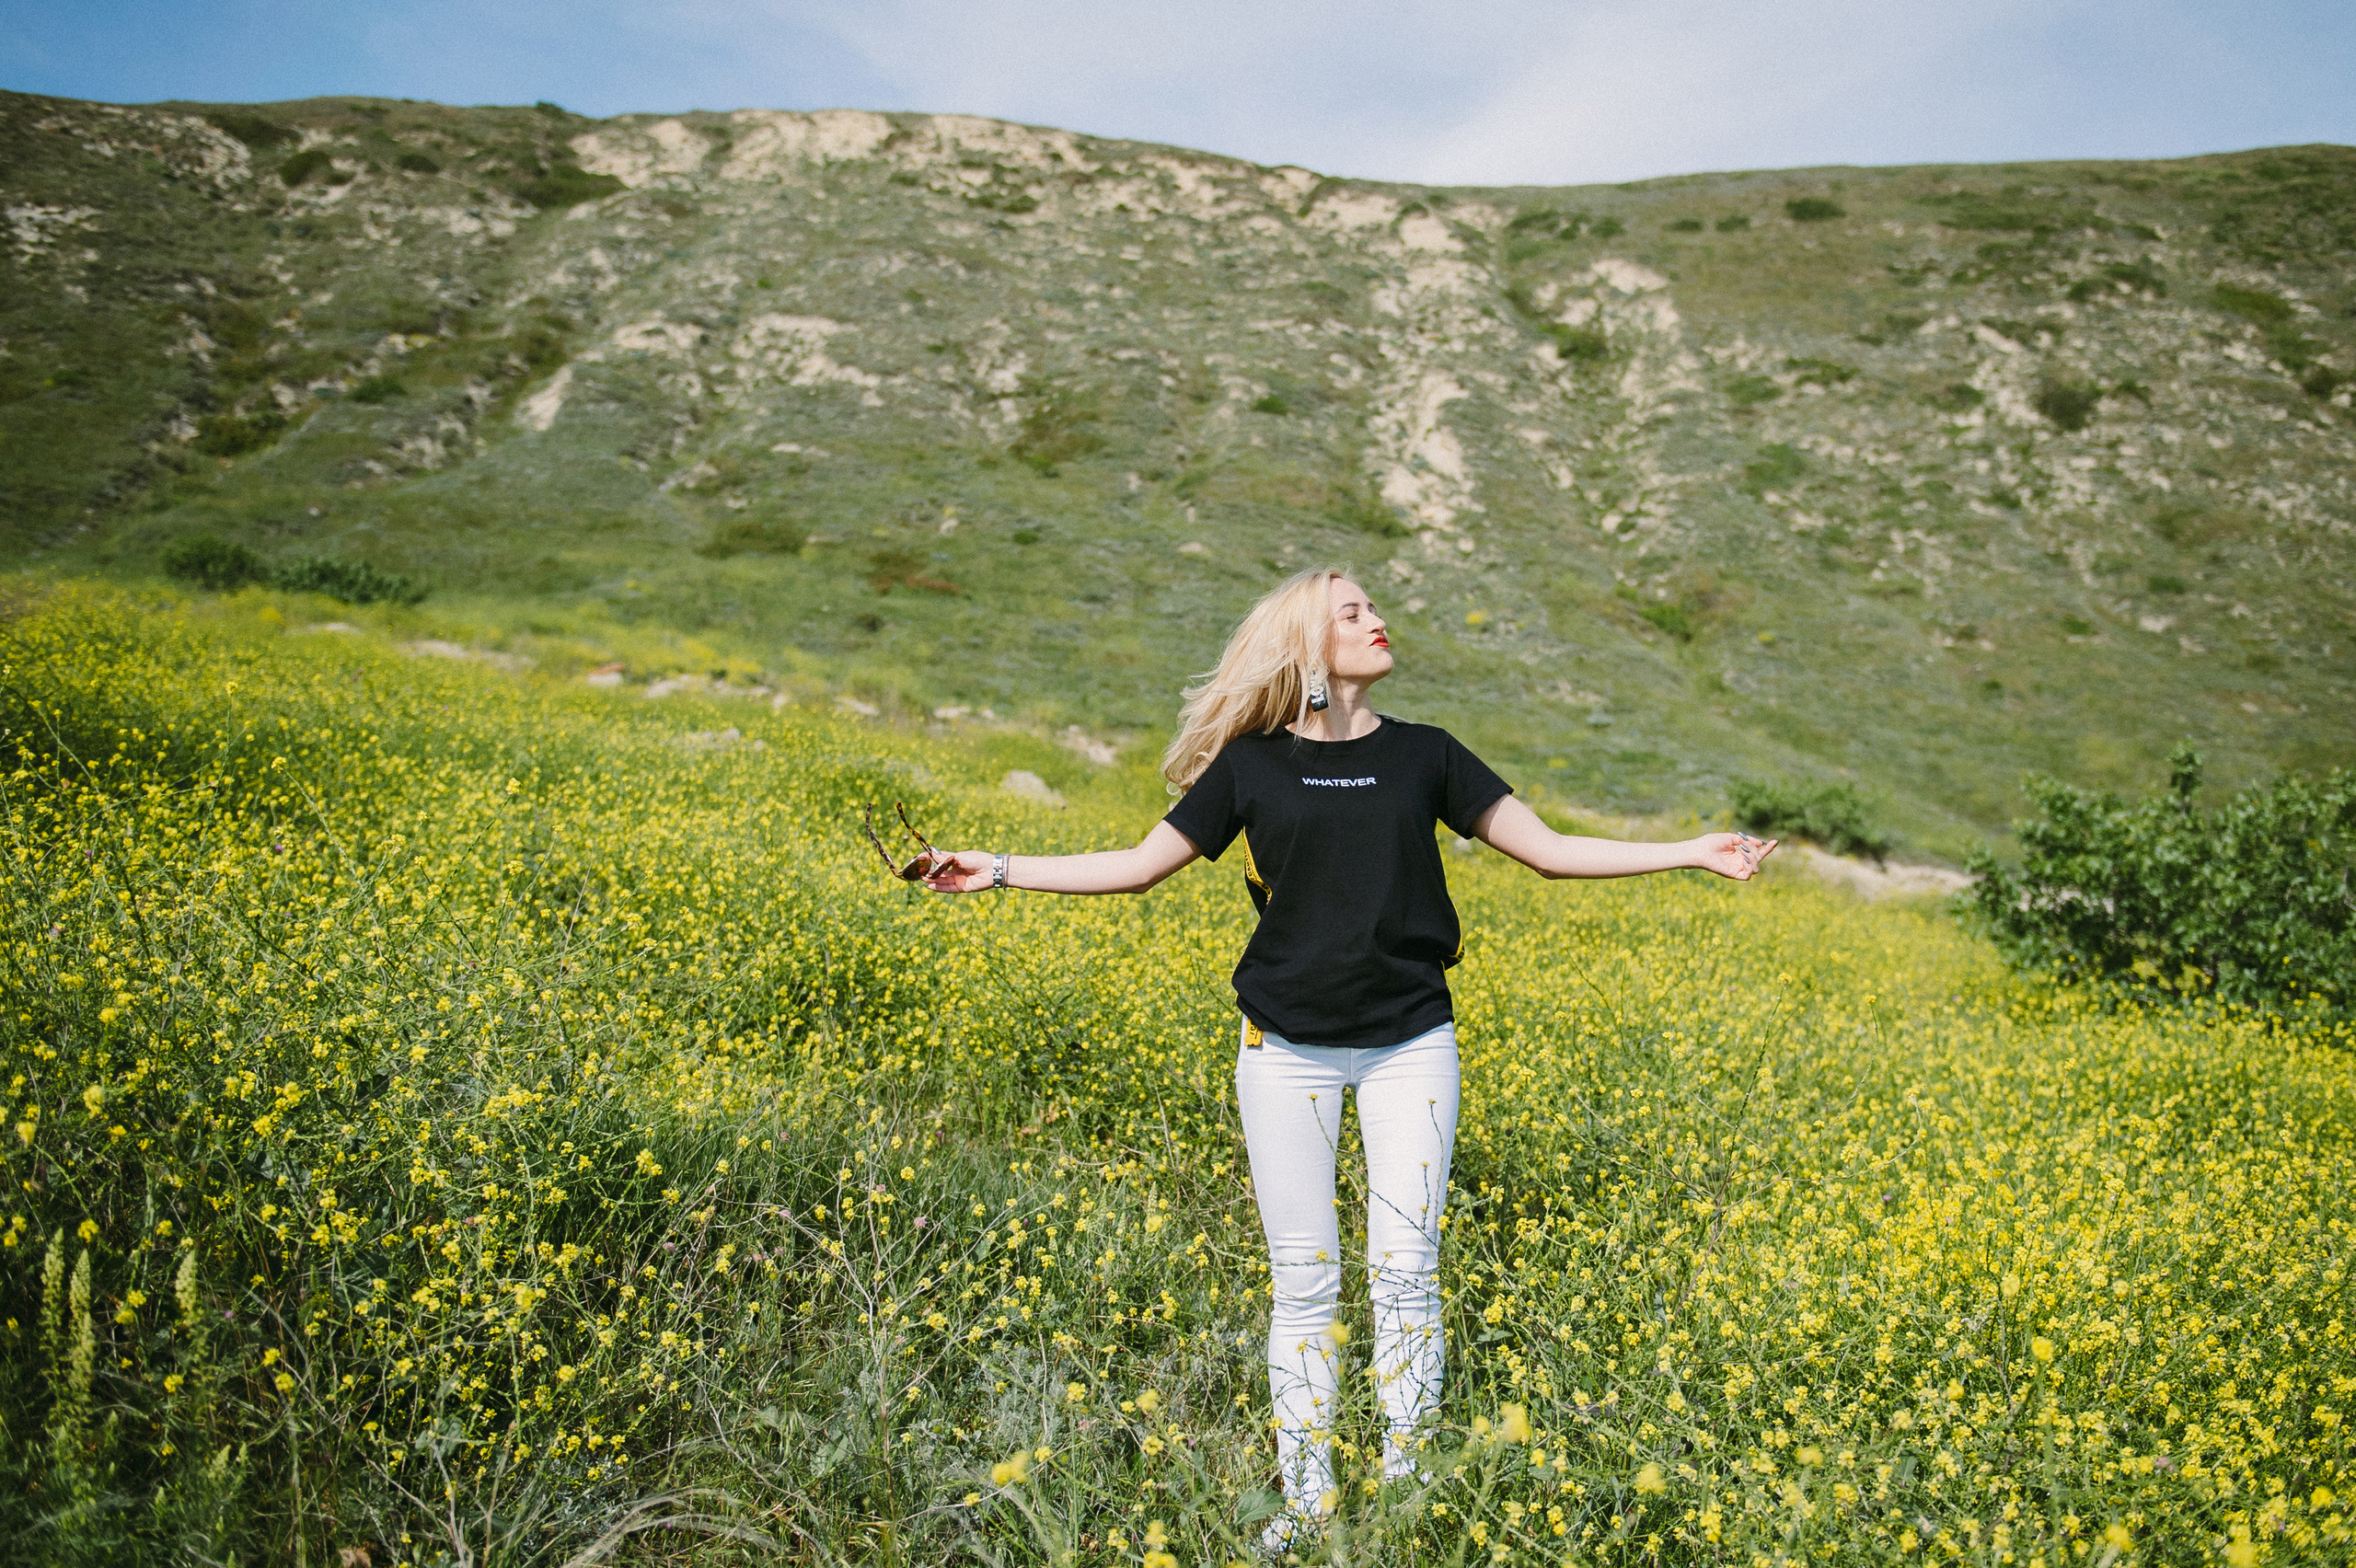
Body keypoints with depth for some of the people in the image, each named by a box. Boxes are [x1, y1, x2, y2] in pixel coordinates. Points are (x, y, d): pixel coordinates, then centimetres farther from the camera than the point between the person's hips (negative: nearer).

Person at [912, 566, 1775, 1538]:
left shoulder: (1424, 755, 6)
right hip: (1288, 1049, 0)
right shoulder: (1252, 766, 3)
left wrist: (1695, 851, 3)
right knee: (1302, 1281, 6)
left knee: (1403, 1273, 1)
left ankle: (1407, 1490, 16)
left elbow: (1550, 850, 7)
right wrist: (999, 869, 0)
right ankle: (1306, 1503, 18)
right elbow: (1140, 866, 6)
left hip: (1411, 1045, 1)